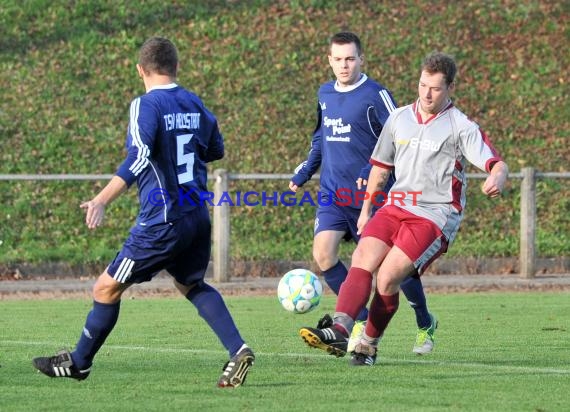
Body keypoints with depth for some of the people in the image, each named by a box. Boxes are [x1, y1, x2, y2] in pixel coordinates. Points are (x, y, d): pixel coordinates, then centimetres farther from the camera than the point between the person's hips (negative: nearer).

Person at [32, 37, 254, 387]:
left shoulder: (146, 105, -13)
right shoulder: (194, 104, 9)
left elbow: (138, 159, -26)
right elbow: (216, 150, 23)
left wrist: (102, 201, -29)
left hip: (162, 223, -7)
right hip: (198, 218, 7)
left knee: (107, 288, 6)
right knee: (192, 285, 25)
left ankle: (79, 362, 18)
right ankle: (238, 349, 8)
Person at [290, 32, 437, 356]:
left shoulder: (376, 95, -11)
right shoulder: (325, 94, 9)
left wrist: (374, 169, -24)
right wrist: (304, 173, 17)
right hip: (332, 195, 5)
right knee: (323, 254, -17)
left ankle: (426, 324, 28)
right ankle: (362, 322, -3)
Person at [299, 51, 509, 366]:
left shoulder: (461, 127, -4)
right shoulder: (399, 119, 12)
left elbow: (497, 165, -13)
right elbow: (380, 165, 24)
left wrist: (495, 180, -37)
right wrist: (366, 209, 25)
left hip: (436, 215, -5)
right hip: (396, 207, 5)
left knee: (388, 276, -19)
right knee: (363, 257, -20)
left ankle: (368, 345, -2)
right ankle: (340, 329, -34)